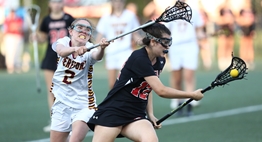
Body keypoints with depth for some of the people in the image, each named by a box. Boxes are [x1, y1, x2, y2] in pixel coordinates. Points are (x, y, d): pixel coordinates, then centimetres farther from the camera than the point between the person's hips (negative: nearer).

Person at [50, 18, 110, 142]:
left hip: (84, 105, -3)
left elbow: (97, 56, -34)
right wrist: (75, 49, -52)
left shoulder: (89, 49, -9)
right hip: (61, 103, 3)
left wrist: (101, 48, -58)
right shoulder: (63, 42, -5)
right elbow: (61, 51, -29)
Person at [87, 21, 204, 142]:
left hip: (136, 116, 6)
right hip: (112, 113, -6)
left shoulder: (160, 61, 5)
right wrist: (192, 95, -17)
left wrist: (150, 114, 8)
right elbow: (161, 91, -24)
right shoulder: (139, 59, -20)